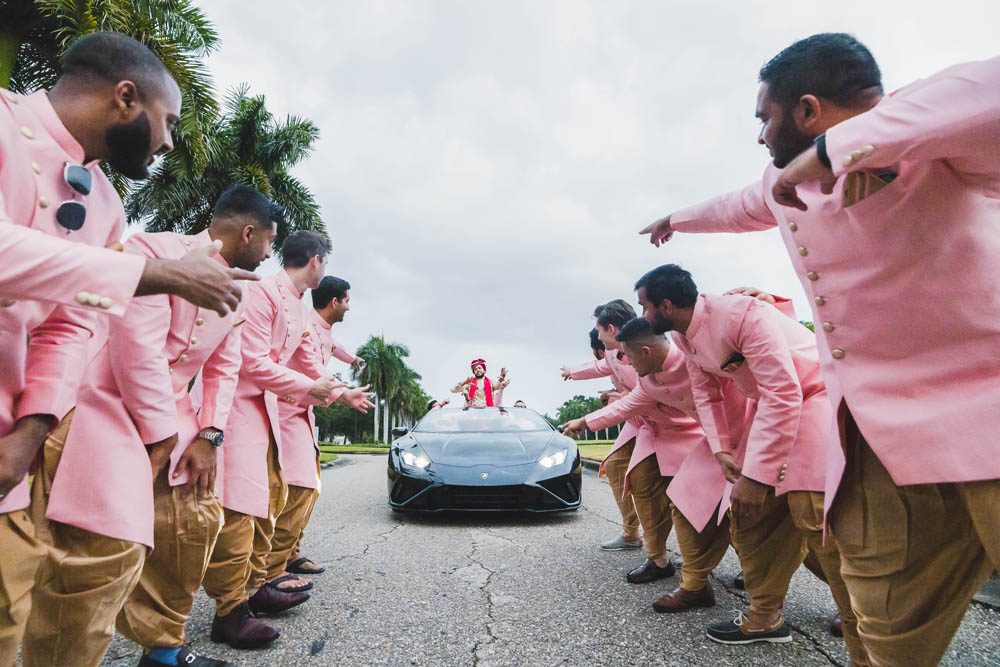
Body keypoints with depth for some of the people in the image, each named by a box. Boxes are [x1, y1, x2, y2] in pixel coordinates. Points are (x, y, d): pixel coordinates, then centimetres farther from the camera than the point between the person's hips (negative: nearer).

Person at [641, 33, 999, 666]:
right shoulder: (788, 177, 16)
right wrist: (676, 220, 57)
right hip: (878, 439, 7)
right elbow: (739, 206, 39)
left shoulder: (929, 121, -9)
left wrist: (833, 149, -25)